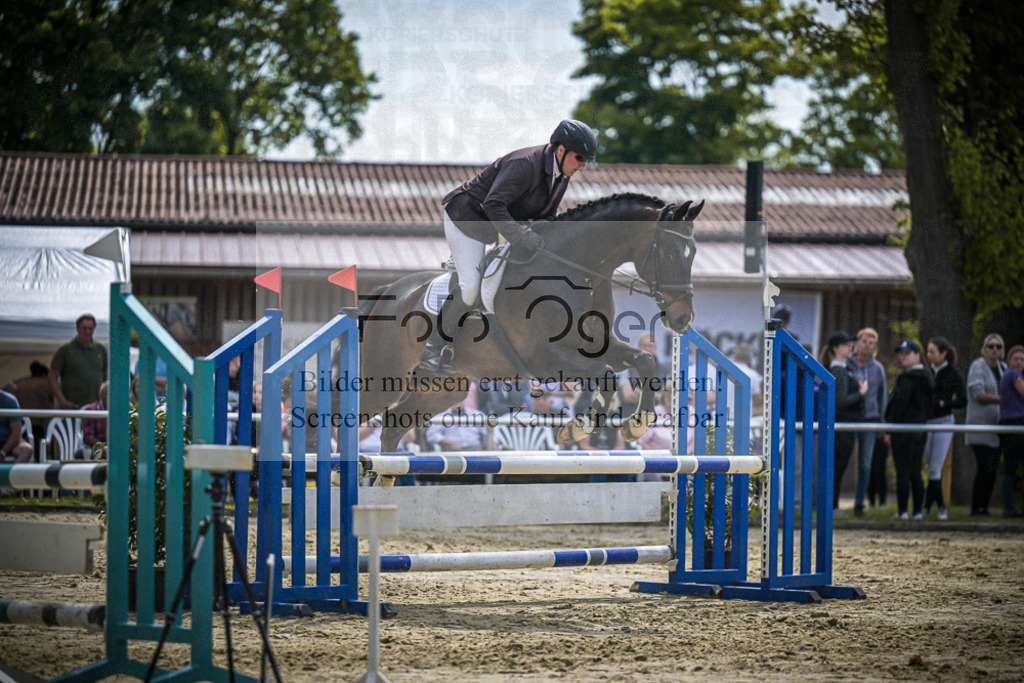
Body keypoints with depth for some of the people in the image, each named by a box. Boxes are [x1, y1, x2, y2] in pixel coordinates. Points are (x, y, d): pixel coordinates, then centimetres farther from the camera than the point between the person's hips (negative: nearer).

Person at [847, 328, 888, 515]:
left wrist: (881, 423, 9)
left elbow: (883, 396, 13)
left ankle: (859, 503, 10)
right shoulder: (846, 365, 1)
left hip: (870, 420, 2)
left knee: (866, 465, 3)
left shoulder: (878, 368, 7)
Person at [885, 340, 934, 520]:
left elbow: (899, 405, -17)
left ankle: (902, 511, -8)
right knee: (916, 472, 11)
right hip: (921, 429, 8)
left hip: (904, 430, -8)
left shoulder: (907, 379, -14)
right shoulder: (926, 378, 14)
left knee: (903, 471, -7)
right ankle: (917, 511, 11)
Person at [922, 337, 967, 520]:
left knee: (935, 470, -7)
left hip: (943, 423, -5)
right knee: (931, 468, 8)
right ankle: (941, 507, 19)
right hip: (926, 422, 5)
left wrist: (942, 403, -17)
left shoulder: (952, 374, -6)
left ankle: (926, 507, -4)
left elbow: (962, 400, -8)